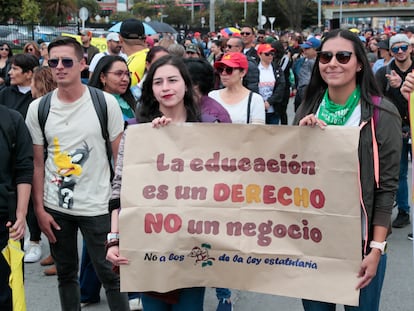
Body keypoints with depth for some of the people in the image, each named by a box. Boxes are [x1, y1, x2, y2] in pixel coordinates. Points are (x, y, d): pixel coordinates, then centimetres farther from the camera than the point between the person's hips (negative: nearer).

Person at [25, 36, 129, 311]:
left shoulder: (106, 103, -7)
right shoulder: (38, 108, -1)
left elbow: (121, 156, -2)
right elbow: (37, 163, 4)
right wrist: (39, 208, -1)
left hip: (97, 206, -2)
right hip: (55, 207, 3)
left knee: (110, 274, 5)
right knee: (66, 273, 15)